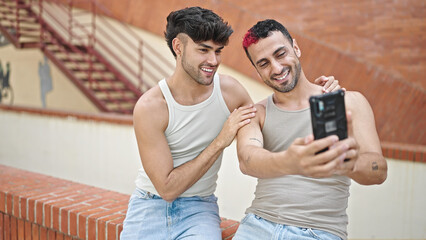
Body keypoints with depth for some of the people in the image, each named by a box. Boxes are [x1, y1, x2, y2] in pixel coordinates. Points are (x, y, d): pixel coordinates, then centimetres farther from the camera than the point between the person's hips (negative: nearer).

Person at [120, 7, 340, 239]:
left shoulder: (229, 90, -7)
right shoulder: (149, 107, -17)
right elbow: (167, 188, -17)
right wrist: (221, 141, -21)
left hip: (200, 206, 1)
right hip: (152, 203, 0)